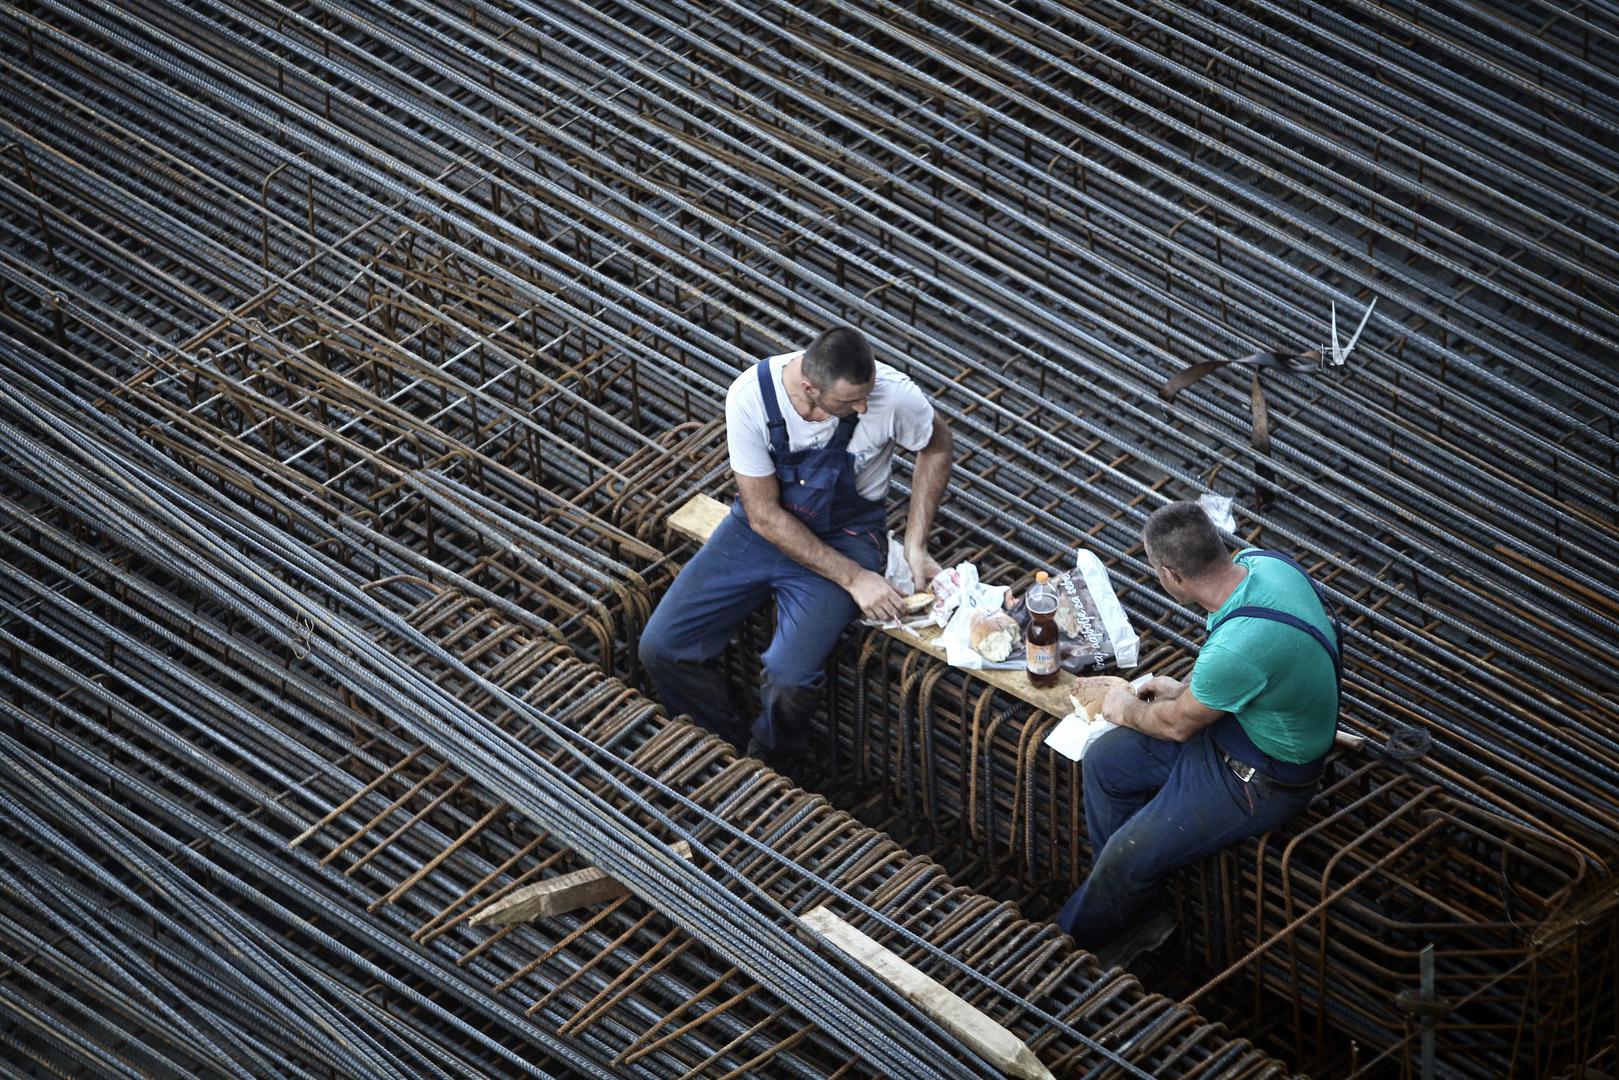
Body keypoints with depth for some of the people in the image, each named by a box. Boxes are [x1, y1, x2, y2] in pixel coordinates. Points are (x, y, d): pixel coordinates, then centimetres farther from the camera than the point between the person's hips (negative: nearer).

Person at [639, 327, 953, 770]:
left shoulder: (893, 395, -26)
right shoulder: (750, 396, -25)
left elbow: (936, 445, 0)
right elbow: (764, 516, -18)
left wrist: (915, 546, -7)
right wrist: (852, 578, -22)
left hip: (844, 538, -2)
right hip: (765, 528, 2)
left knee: (789, 680, -24)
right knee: (661, 647, -9)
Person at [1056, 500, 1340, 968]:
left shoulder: (1236, 648, -39)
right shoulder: (1256, 561, -14)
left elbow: (1178, 725, -17)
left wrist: (1128, 711, 3)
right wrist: (1185, 688, 13)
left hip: (1261, 780, -9)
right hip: (1234, 719, 9)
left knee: (1127, 857, -6)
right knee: (1103, 761, 10)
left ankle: (1069, 938, 23)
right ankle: (1141, 914, 23)